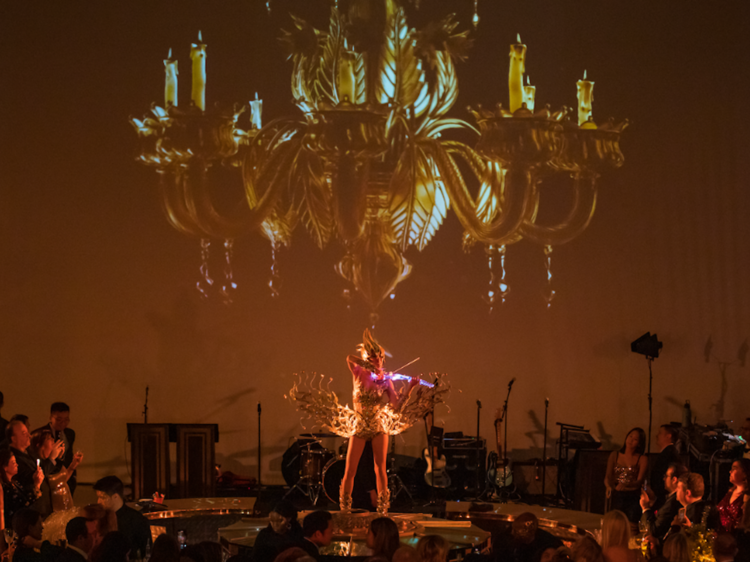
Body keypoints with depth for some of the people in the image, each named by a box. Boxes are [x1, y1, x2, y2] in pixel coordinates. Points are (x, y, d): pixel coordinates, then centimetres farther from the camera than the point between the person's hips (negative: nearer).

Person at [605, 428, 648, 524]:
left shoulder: (642, 459, 4)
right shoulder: (615, 455, 12)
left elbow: (640, 481, -6)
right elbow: (608, 476, 6)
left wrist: (625, 485, -25)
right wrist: (608, 486, -17)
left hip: (633, 497, -2)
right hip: (617, 496, 2)